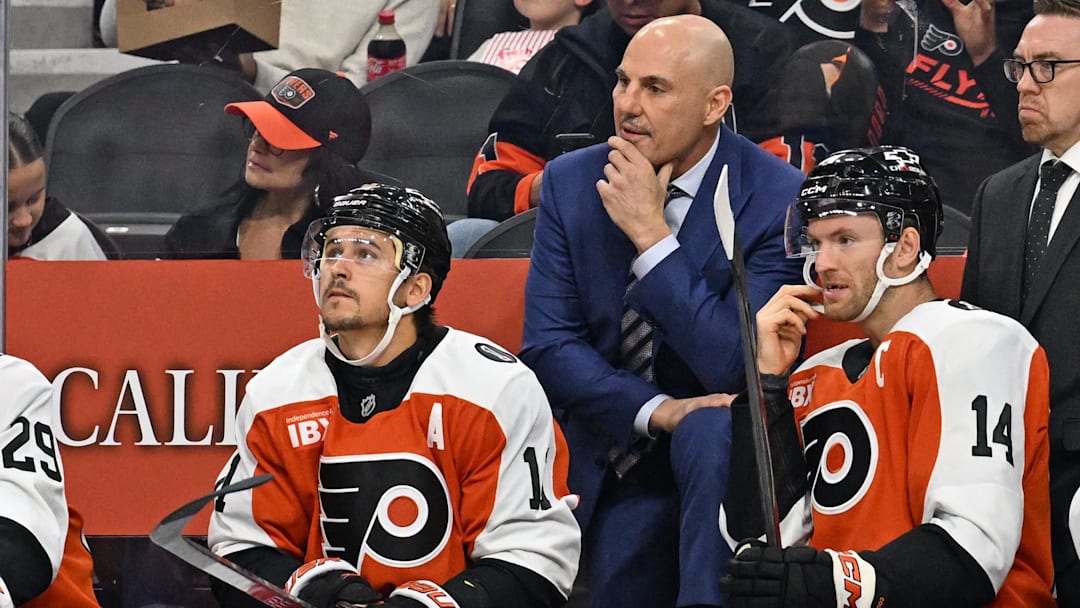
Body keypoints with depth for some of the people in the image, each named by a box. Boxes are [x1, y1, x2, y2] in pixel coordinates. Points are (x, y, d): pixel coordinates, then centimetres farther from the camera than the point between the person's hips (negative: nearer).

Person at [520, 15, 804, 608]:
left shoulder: (778, 198, -14)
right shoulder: (571, 181, -1)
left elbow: (737, 367, -22)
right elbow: (547, 346, -4)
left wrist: (652, 236, -25)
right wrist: (653, 410, -20)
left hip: (723, 446, -4)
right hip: (619, 451, 4)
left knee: (710, 432, -36)